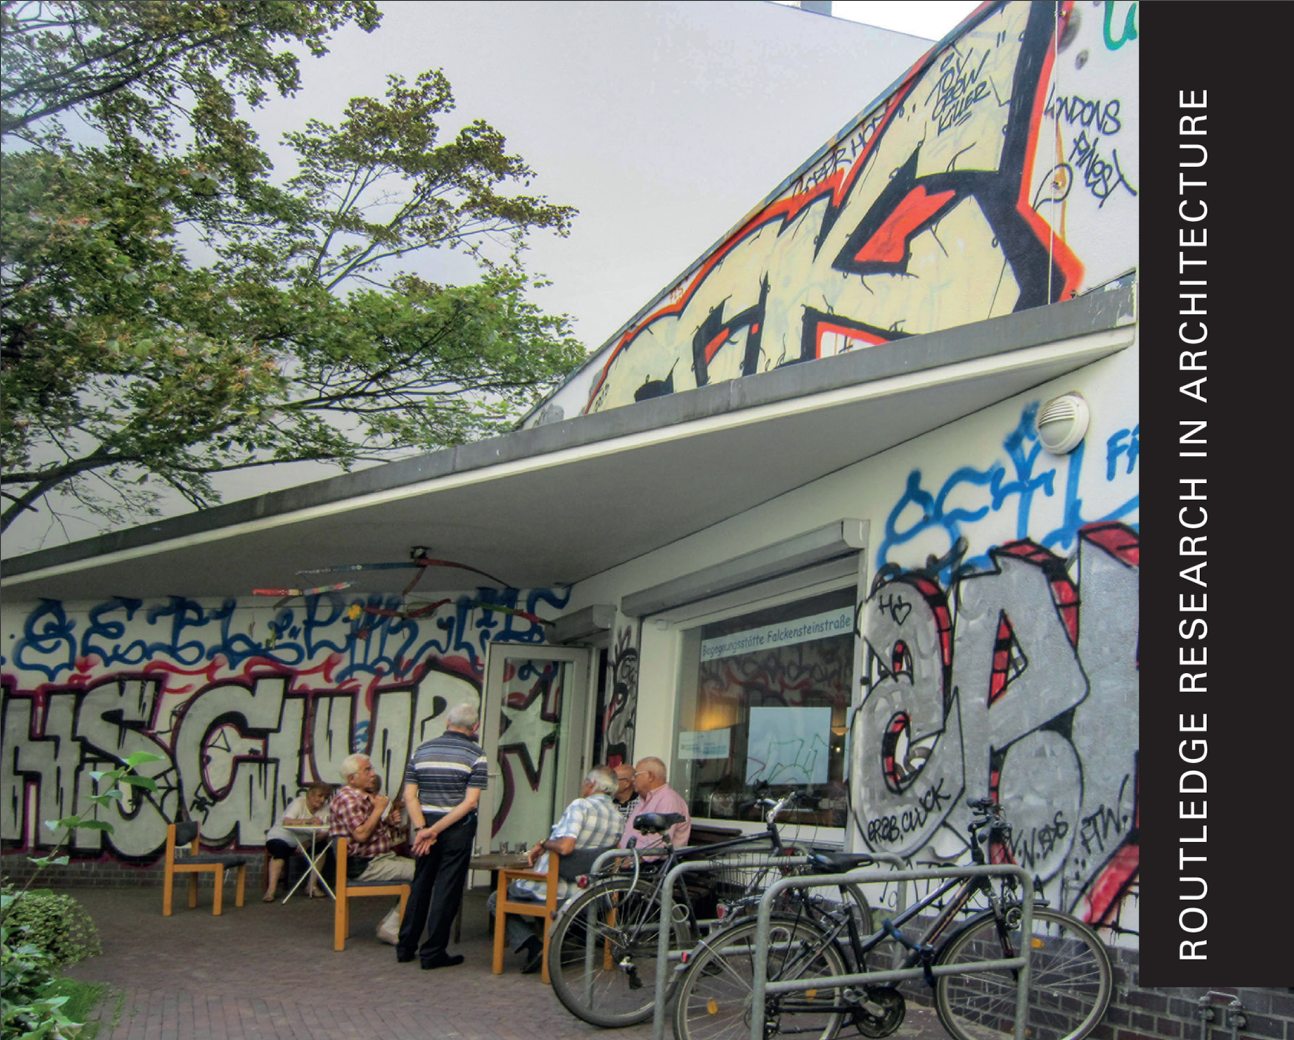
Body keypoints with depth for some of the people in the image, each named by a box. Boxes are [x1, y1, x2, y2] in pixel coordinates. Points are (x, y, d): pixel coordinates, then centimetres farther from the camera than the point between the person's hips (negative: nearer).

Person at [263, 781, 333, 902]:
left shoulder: (325, 808, 1)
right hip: (281, 836, -4)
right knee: (280, 849, -36)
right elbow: (286, 822, -30)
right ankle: (271, 890, -32)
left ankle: (312, 886, -15)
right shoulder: (298, 803, -14)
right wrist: (309, 821, -34)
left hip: (303, 842, 4)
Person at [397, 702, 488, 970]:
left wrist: (422, 829, -8)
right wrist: (435, 831, -14)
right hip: (458, 828, -4)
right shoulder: (476, 755, -5)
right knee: (447, 889, 2)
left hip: (424, 824, 4)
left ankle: (406, 947, 22)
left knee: (420, 885, 16)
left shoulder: (421, 751, 7)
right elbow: (470, 801, -14)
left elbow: (409, 795, -1)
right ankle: (433, 952, 5)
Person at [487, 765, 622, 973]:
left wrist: (543, 844, -11)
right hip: (582, 891, 8)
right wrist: (543, 847, 10)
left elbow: (564, 846, -33)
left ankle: (533, 945, -5)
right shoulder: (619, 819, 5)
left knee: (496, 900, 14)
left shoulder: (580, 806, -18)